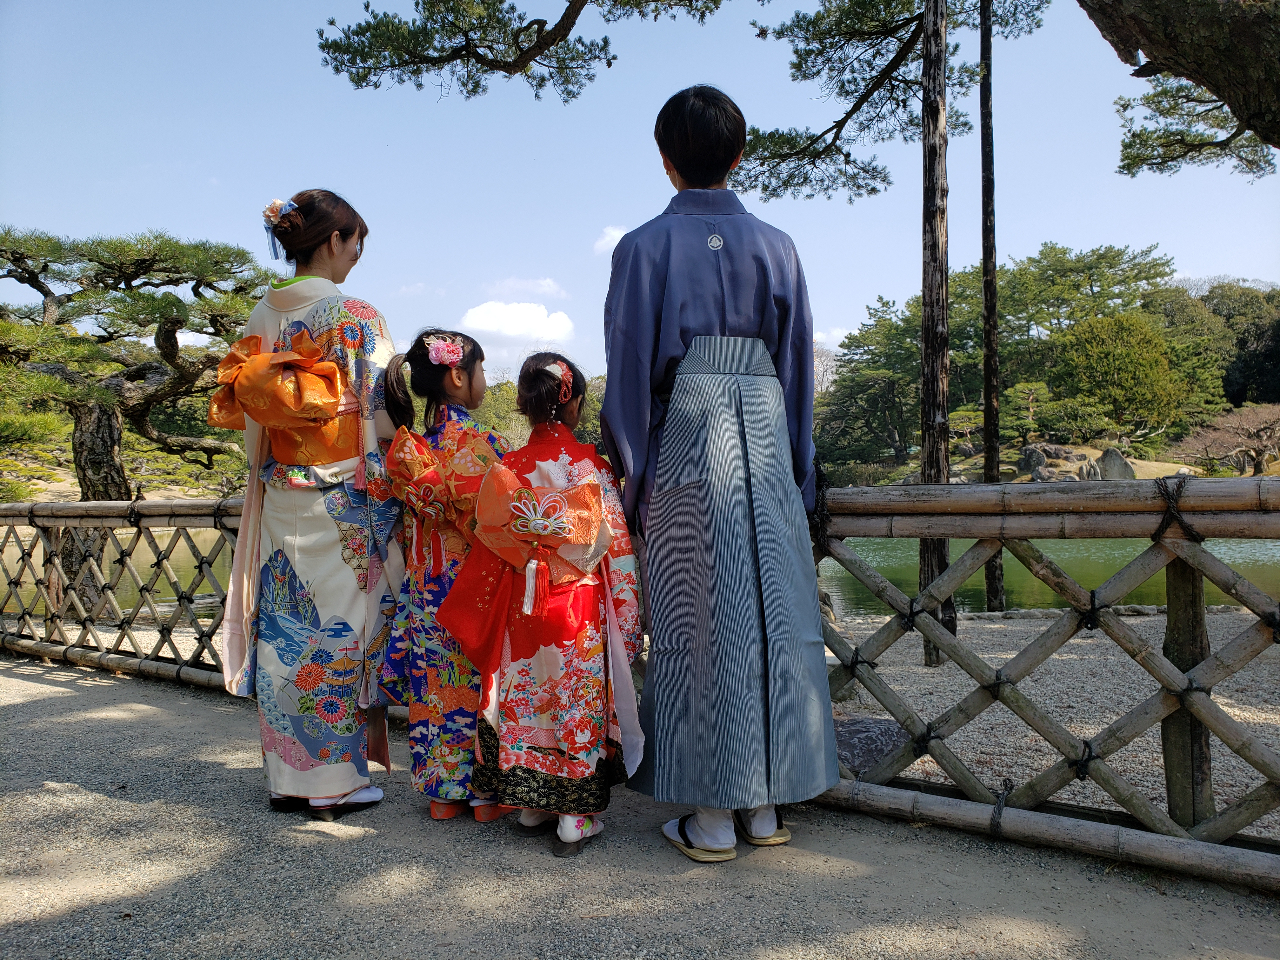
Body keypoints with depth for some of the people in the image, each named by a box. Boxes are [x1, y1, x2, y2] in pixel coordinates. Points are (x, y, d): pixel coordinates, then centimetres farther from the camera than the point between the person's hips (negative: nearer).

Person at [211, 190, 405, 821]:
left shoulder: (263, 315, 9)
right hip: (344, 503, -6)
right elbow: (375, 418, -14)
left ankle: (288, 776, 23)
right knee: (340, 631, 2)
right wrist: (388, 493, -5)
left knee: (286, 630, 12)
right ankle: (336, 781, 13)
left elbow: (244, 404, 13)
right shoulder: (354, 316, -11)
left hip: (279, 500, 7)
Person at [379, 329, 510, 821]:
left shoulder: (410, 445, 4)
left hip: (426, 584, 6)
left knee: (437, 682, 12)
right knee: (480, 678, 5)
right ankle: (486, 790, 16)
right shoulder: (479, 442, -16)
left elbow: (410, 522, 11)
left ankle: (442, 791, 22)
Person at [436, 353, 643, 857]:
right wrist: (627, 617, -1)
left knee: (524, 697, 14)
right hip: (582, 610, -2)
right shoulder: (593, 466, -10)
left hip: (521, 607, 2)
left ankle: (531, 805, 26)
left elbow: (488, 543, 1)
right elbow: (617, 547, -8)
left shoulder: (504, 471, -5)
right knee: (578, 699, 7)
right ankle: (575, 817, 14)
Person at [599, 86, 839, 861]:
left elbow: (630, 369, -2)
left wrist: (631, 477, 3)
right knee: (773, 609, 7)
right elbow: (798, 364, 10)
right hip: (766, 438, 3)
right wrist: (798, 471, 15)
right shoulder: (776, 246, 11)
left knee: (697, 619, 1)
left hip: (684, 437, -2)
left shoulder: (645, 246, 2)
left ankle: (713, 816, 8)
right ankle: (767, 803, 16)